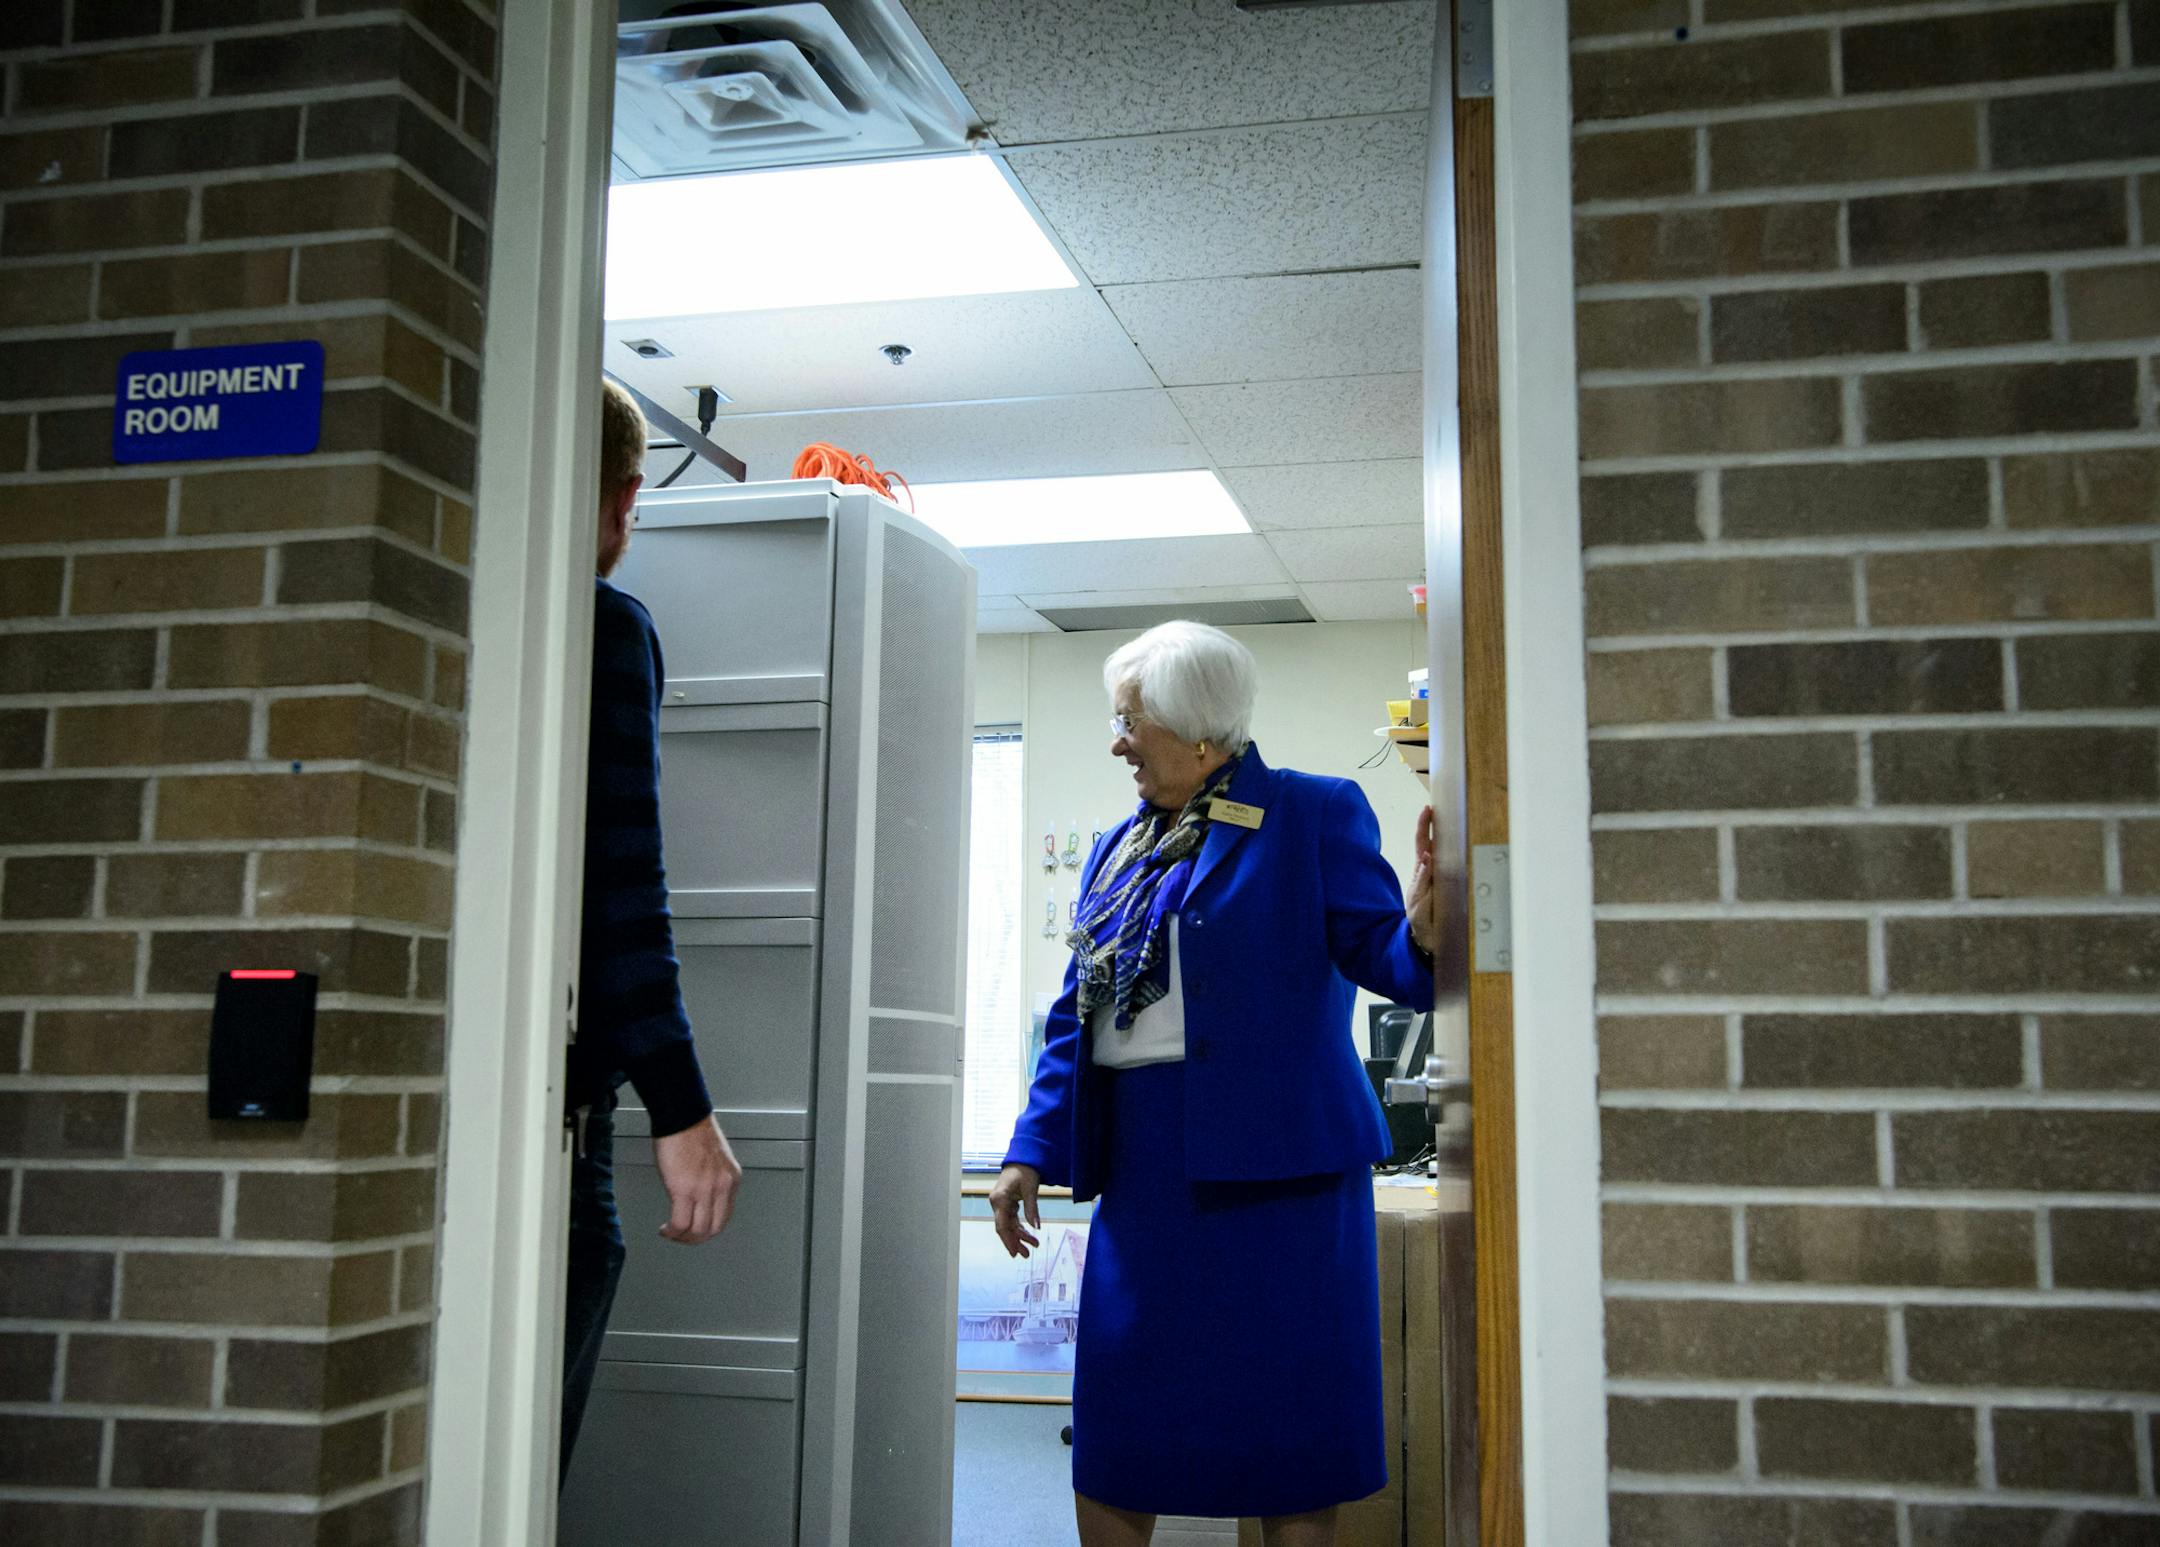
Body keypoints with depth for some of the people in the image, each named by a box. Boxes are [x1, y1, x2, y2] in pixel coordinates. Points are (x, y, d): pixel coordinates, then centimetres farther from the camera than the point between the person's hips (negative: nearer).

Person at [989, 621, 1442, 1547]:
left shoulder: (1314, 814, -2)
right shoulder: (1118, 849, 15)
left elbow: (1377, 947, -9)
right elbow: (1076, 1012, 15)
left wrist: (1421, 938, -33)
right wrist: (1035, 1150, 8)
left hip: (1271, 1158, -6)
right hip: (1145, 1168, 6)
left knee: (1288, 1436, 3)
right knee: (1112, 1437, 10)